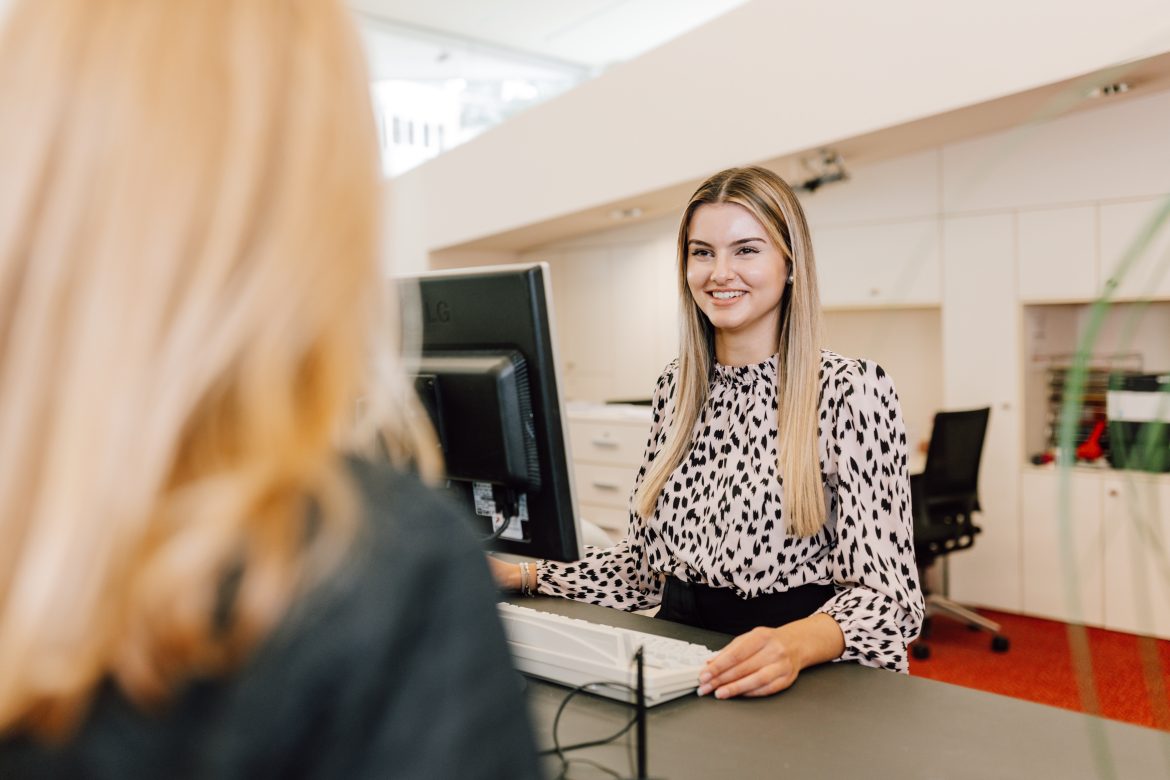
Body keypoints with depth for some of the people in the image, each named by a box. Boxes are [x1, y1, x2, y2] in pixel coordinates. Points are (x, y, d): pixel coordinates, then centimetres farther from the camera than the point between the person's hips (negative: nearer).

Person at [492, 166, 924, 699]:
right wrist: (523, 576, 3)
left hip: (806, 676, -4)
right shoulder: (676, 386, 7)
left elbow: (884, 589, -12)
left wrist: (796, 644, -32)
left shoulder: (851, 390, -9)